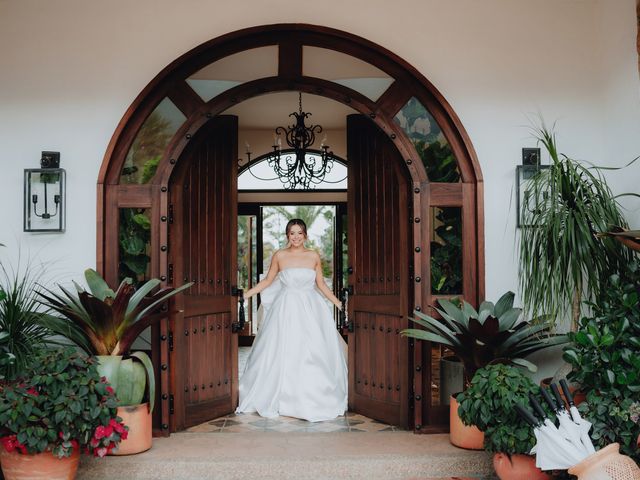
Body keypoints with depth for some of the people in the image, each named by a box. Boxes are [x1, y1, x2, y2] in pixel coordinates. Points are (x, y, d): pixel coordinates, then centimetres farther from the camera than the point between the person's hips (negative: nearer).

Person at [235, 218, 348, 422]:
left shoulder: (314, 256, 3)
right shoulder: (279, 256, 1)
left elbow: (321, 284, 9)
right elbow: (268, 281, 8)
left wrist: (338, 303, 7)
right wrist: (246, 295, 3)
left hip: (310, 310, 1)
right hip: (285, 309, -1)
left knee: (313, 355, 1)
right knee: (282, 355, 2)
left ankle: (314, 398, 16)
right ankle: (282, 398, 16)